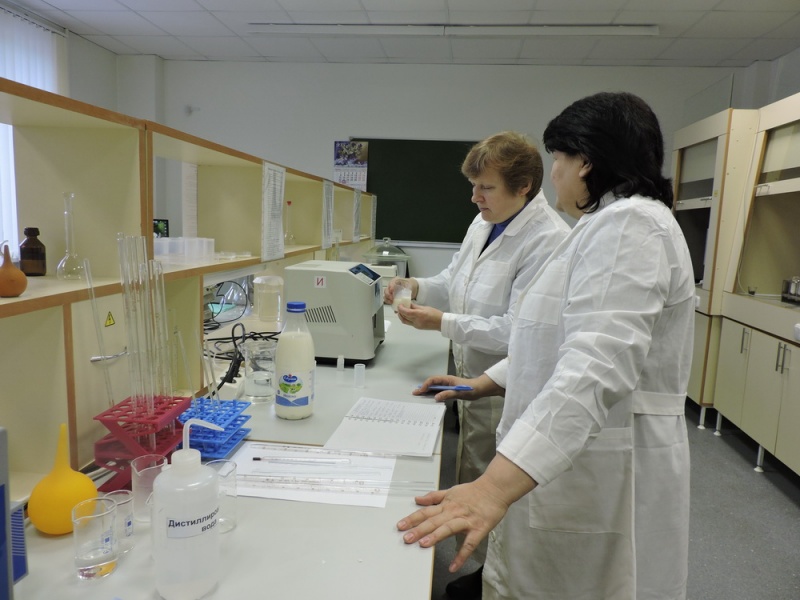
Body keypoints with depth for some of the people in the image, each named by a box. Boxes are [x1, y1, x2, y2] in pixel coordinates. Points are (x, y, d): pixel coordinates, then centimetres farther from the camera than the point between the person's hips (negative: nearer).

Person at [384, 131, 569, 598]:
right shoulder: (484, 223, 4)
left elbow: (516, 331, -26)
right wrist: (417, 286, -4)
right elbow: (456, 282, 14)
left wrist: (442, 323, -23)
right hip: (475, 379, 9)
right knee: (473, 483, 22)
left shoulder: (549, 240, -24)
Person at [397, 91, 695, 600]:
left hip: (603, 486, -9)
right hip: (567, 465, 9)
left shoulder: (628, 225, -18)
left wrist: (495, 488, -38)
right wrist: (487, 382, 19)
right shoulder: (611, 225, 15)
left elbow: (596, 367, -32)